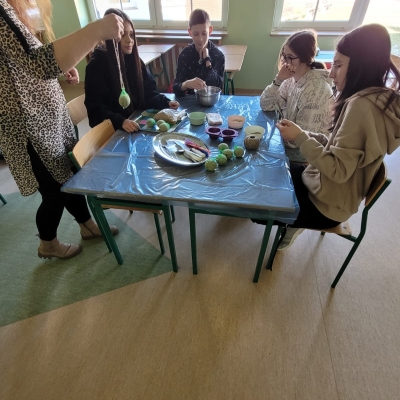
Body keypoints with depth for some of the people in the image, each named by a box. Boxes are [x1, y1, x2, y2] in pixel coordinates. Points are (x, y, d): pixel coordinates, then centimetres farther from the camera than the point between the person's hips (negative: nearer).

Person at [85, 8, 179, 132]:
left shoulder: (133, 59, 6)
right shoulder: (97, 65, -11)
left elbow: (148, 92, 8)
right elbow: (95, 108, -16)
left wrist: (165, 102, -12)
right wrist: (121, 121, -32)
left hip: (139, 121, 6)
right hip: (114, 130, -6)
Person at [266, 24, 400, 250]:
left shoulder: (362, 105, -27)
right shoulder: (379, 98, 2)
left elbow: (338, 170, -29)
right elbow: (339, 146, 6)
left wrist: (300, 138, -22)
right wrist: (305, 135, -4)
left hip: (326, 204, -9)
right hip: (326, 187, 9)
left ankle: (292, 224, 22)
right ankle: (292, 222, 23)